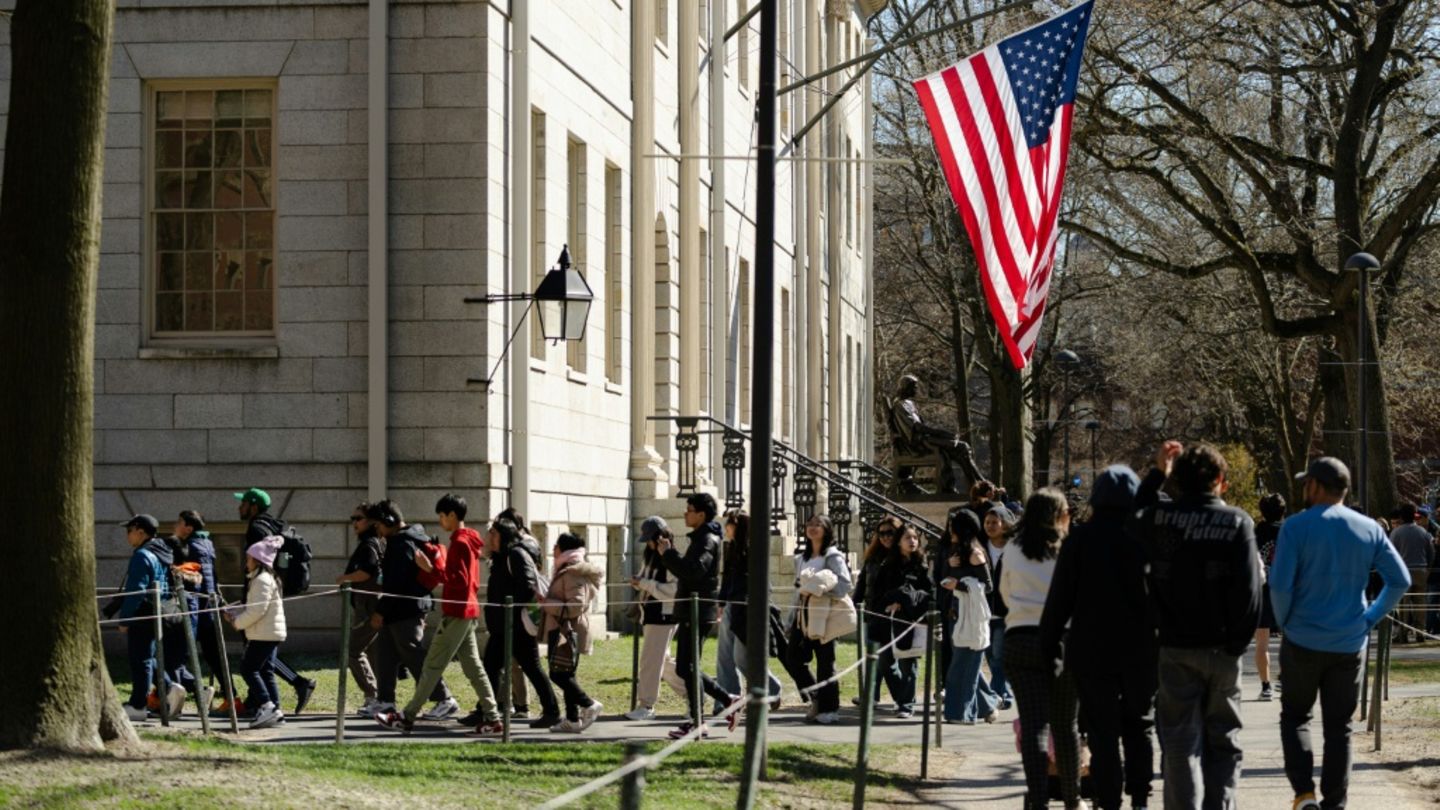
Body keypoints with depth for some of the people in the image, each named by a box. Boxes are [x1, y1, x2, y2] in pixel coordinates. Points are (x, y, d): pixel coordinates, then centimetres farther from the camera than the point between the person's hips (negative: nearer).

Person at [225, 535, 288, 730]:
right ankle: (275, 711, 9)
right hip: (271, 633, 10)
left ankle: (266, 706, -16)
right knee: (266, 671, 10)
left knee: (248, 668, -9)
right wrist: (233, 612, 11)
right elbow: (253, 608, 22)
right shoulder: (266, 579, 19)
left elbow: (257, 610, -22)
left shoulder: (262, 580, -14)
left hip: (265, 634, -10)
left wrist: (238, 622, -12)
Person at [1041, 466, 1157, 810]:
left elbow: (1060, 596, -5)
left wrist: (1049, 642, 3)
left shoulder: (1080, 538, -6)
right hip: (1142, 649, 1)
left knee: (1102, 732, 2)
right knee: (1140, 727, 15)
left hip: (1091, 650, -1)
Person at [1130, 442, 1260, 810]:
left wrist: (1156, 474, 20)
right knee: (1223, 741, 12)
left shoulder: (1159, 517, -3)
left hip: (1176, 646, 0)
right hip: (1222, 649, 0)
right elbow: (1249, 589, -12)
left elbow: (1132, 522, 22)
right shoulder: (1238, 522, -6)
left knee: (1181, 744, 2)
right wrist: (1238, 642, -2)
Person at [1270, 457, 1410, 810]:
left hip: (1303, 642, -3)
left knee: (1295, 717, 13)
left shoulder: (1297, 527, -10)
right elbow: (1400, 580, 2)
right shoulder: (1368, 529, 3)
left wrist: (1285, 621, 2)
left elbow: (1279, 585, -14)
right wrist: (1371, 618, 7)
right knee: (1338, 726, 10)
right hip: (1351, 645, 3)